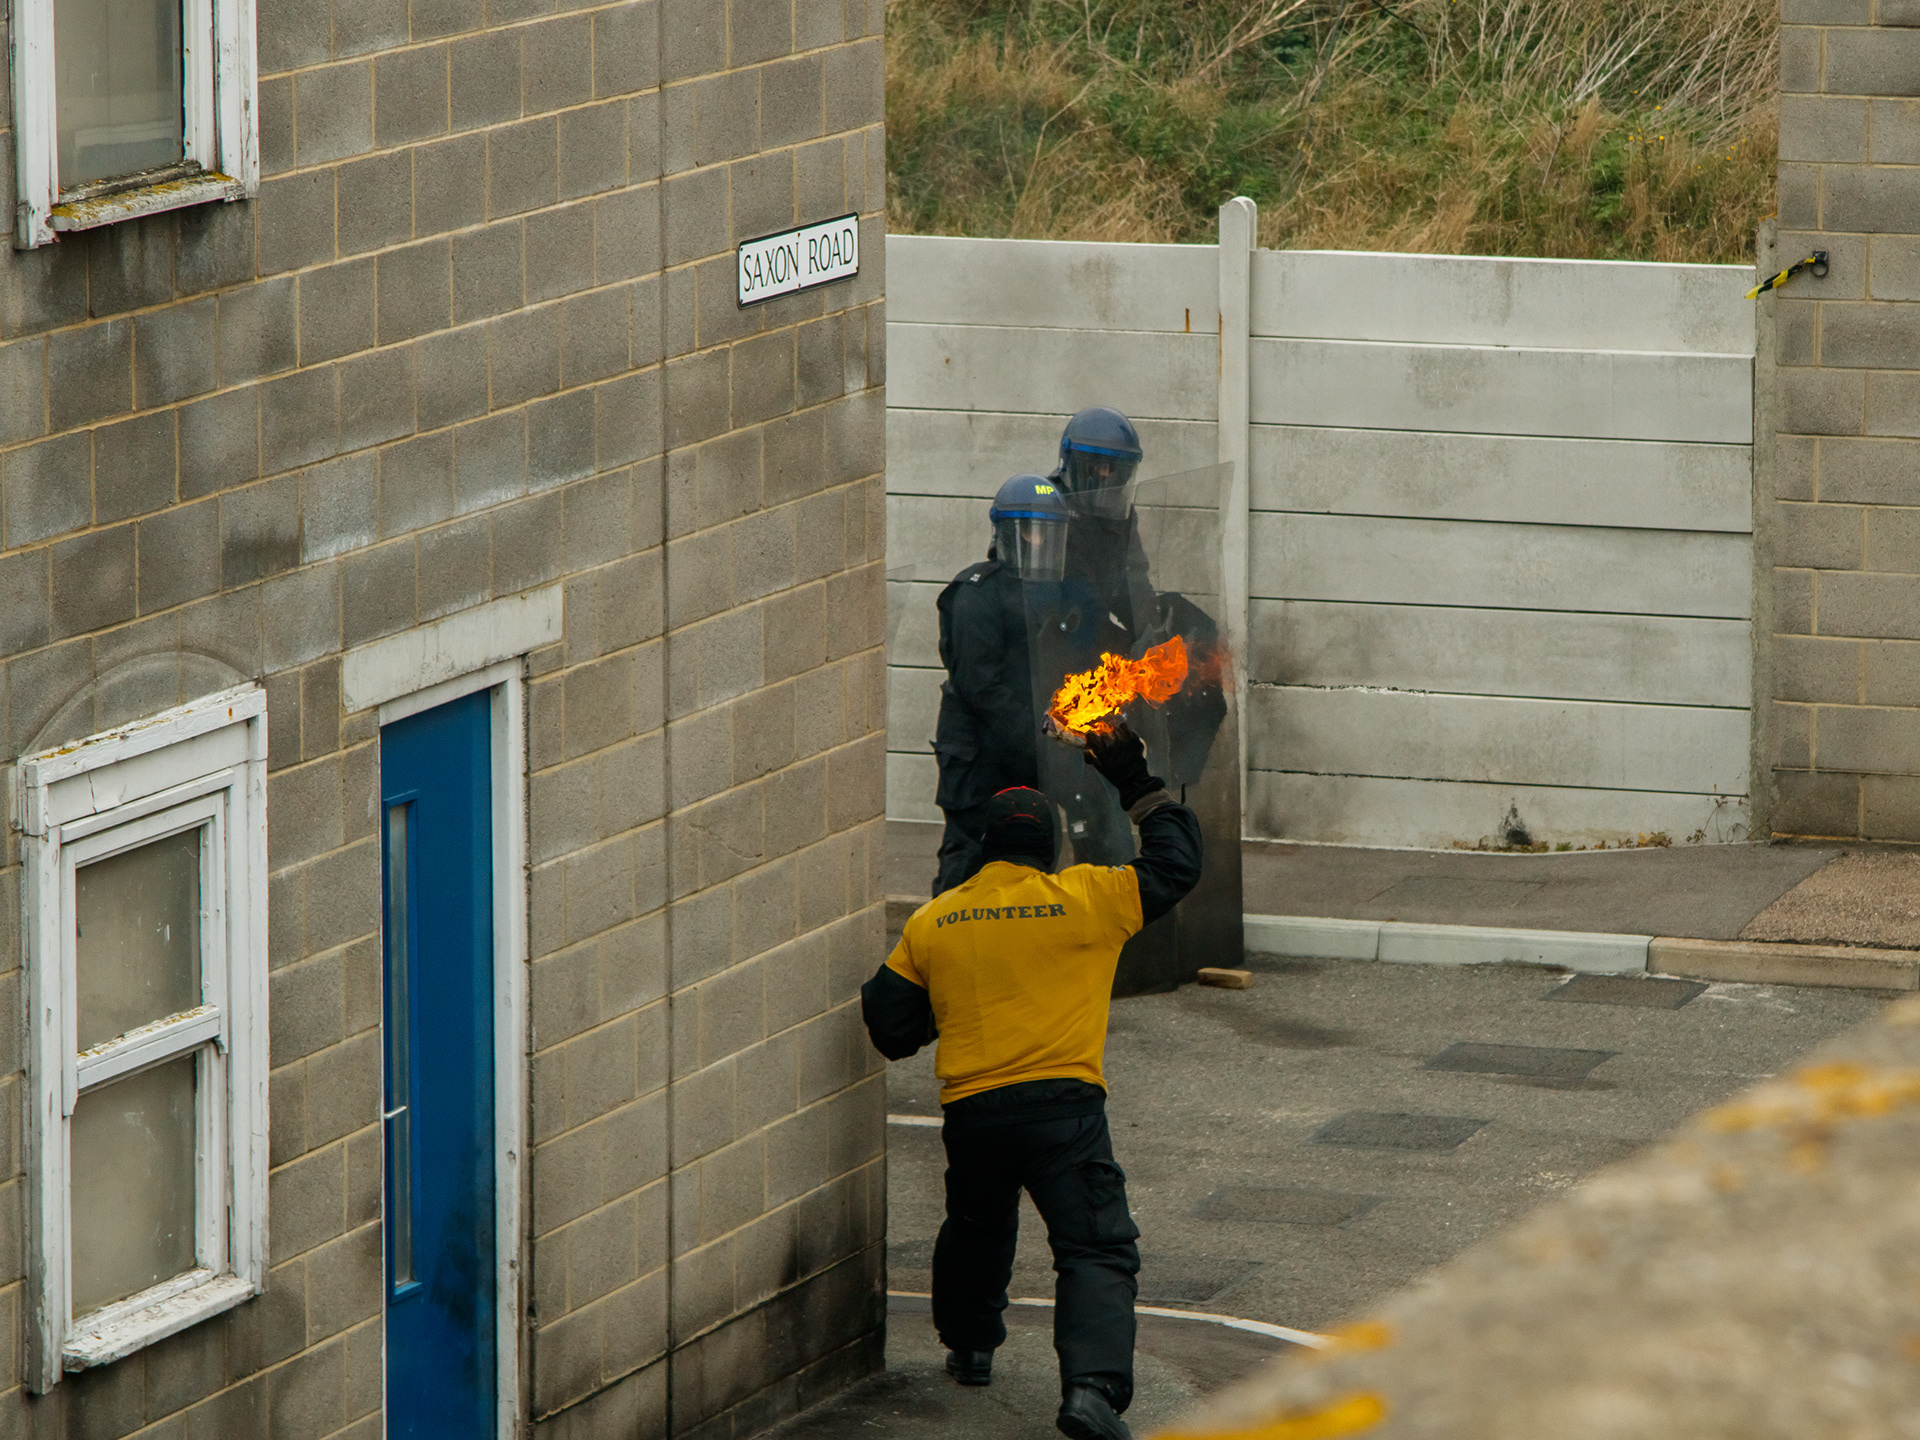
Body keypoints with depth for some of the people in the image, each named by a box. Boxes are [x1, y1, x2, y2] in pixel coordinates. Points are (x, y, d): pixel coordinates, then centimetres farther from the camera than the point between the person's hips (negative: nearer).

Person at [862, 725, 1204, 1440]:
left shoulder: (932, 921, 9)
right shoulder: (1086, 899, 0)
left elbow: (889, 1025, 11)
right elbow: (1174, 866, 11)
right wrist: (1140, 789, 21)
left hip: (969, 1112, 4)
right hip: (1063, 1105, -4)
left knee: (976, 1228, 30)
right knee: (1097, 1250, -7)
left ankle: (969, 1347, 46)